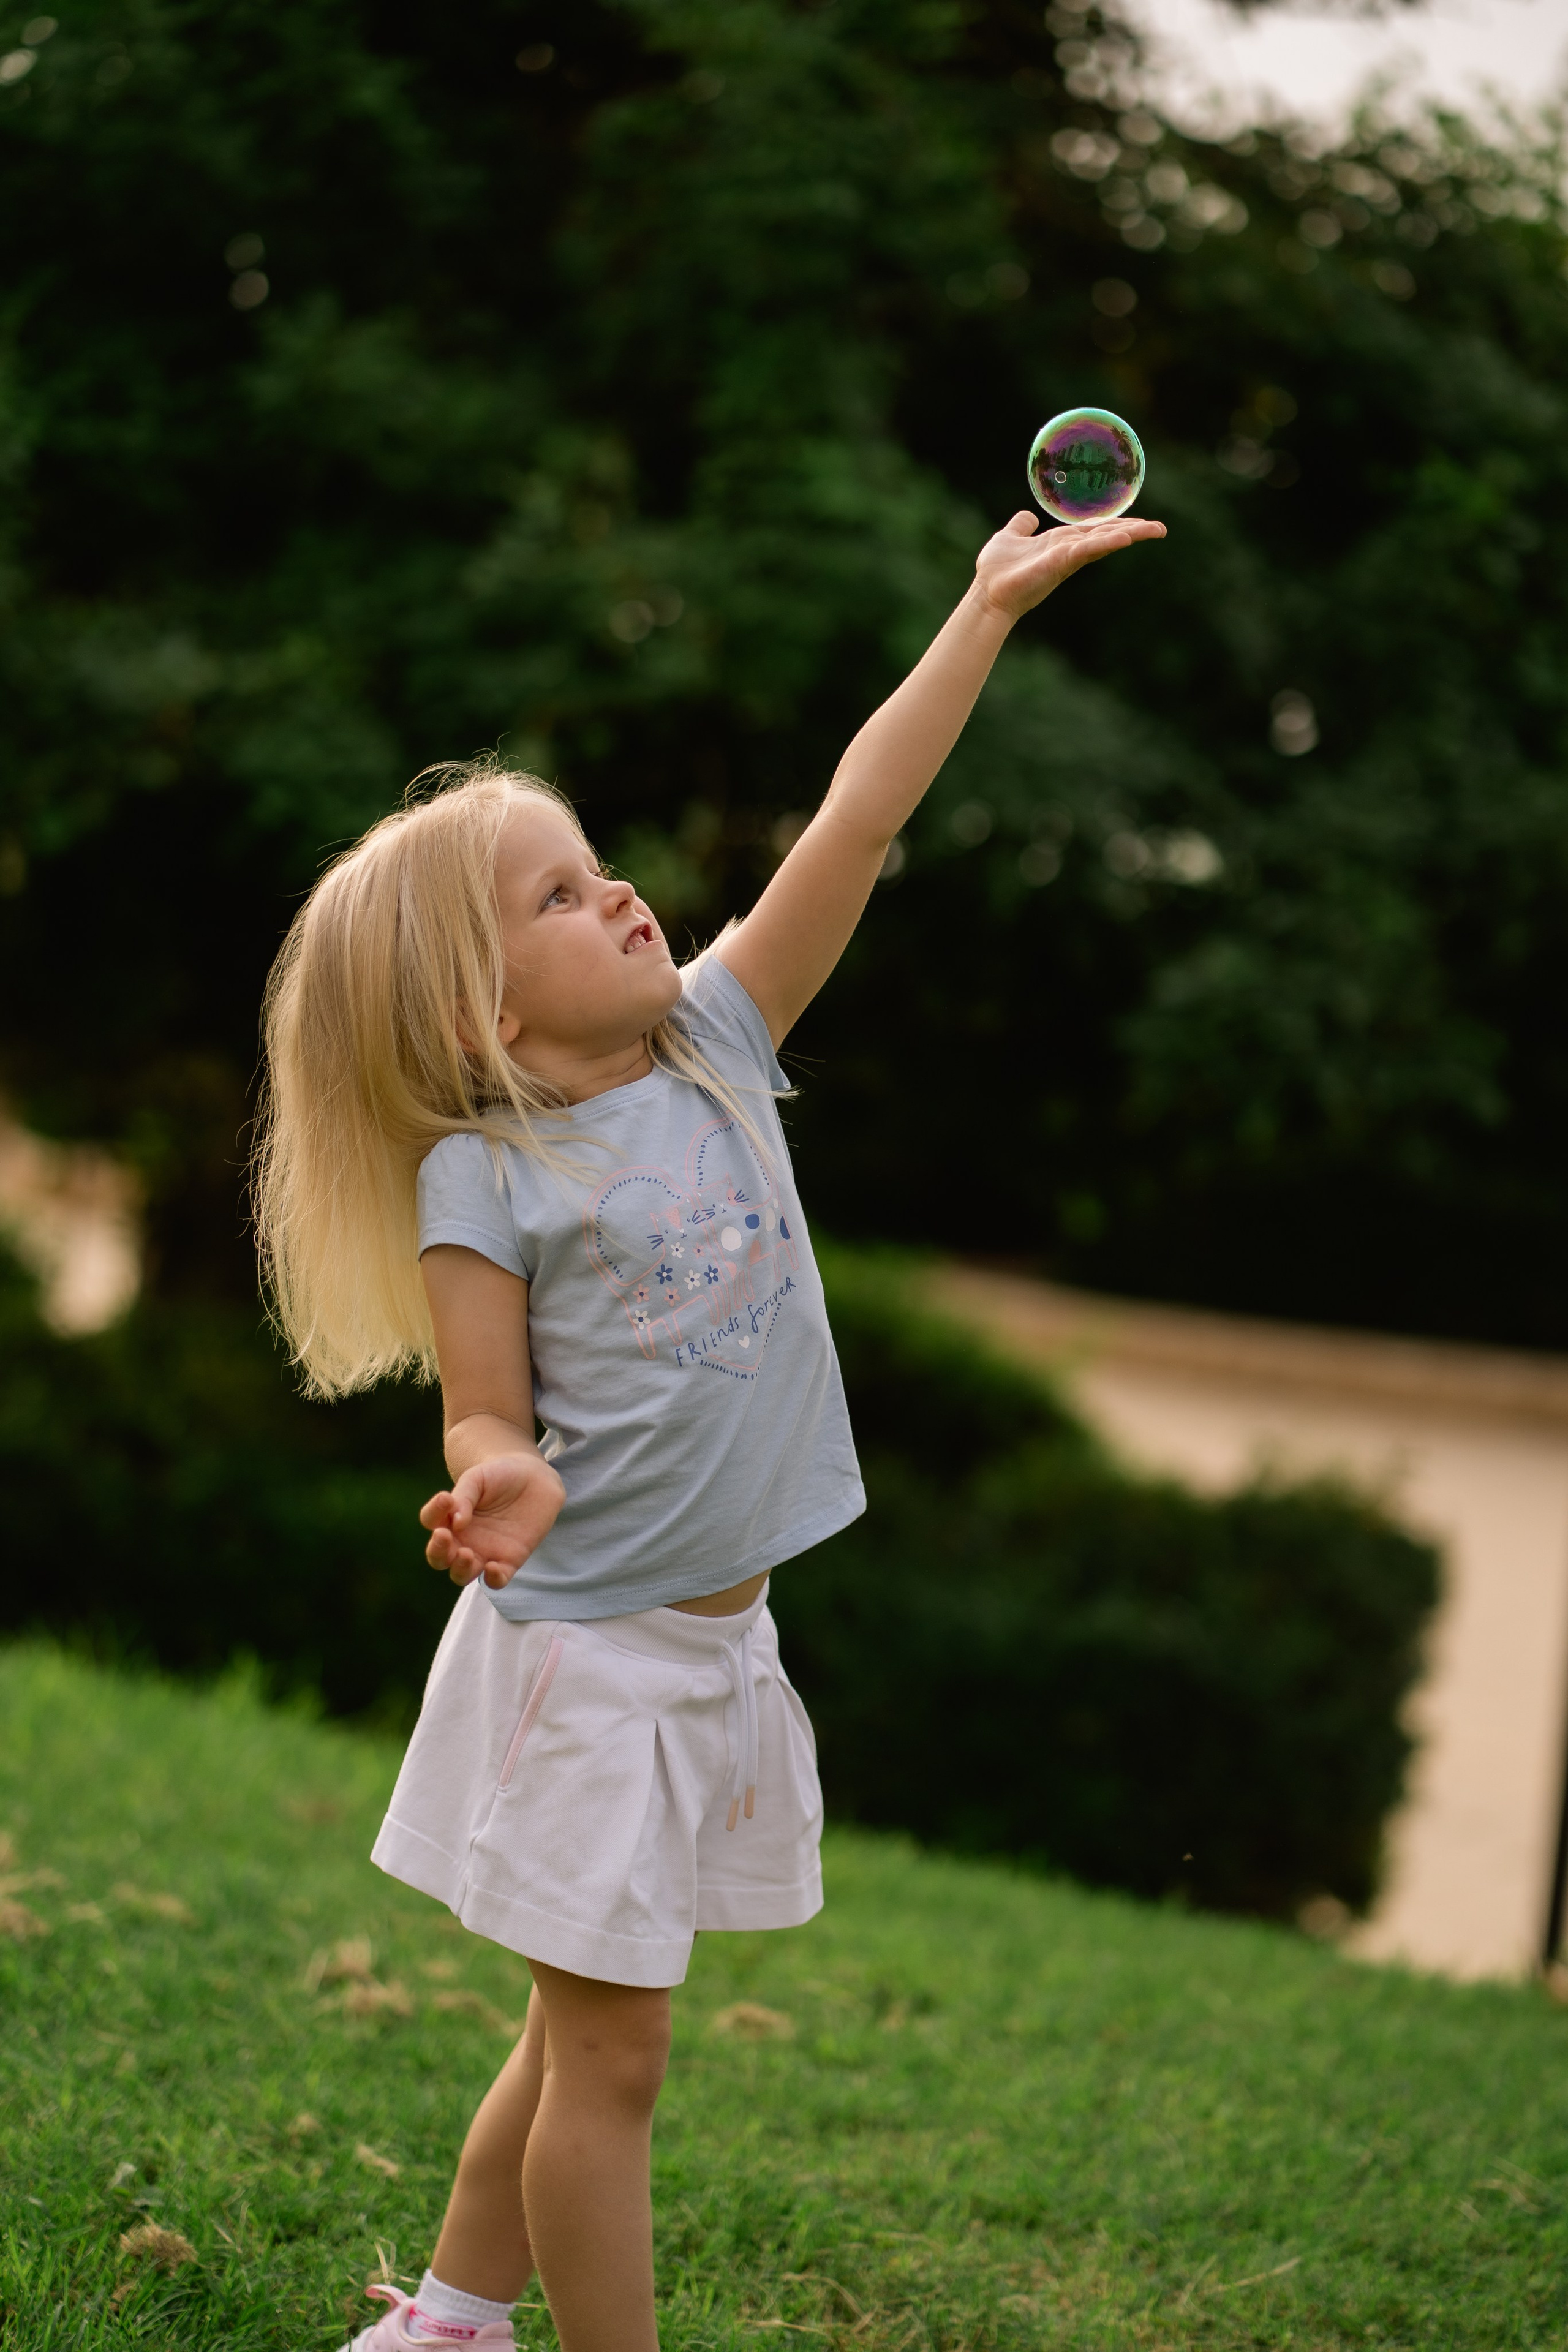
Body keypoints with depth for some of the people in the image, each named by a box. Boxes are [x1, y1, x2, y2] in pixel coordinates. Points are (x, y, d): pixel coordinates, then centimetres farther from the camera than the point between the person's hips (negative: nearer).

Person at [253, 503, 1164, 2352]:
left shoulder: (716, 1042, 3)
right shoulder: (482, 1178, -12)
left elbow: (857, 822, 0)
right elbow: (487, 1416, -10)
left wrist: (987, 609, -2)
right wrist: (506, 1481, -34)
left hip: (717, 1643, 6)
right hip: (581, 1657, -6)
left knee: (584, 2031, 17)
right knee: (609, 2054, 0)